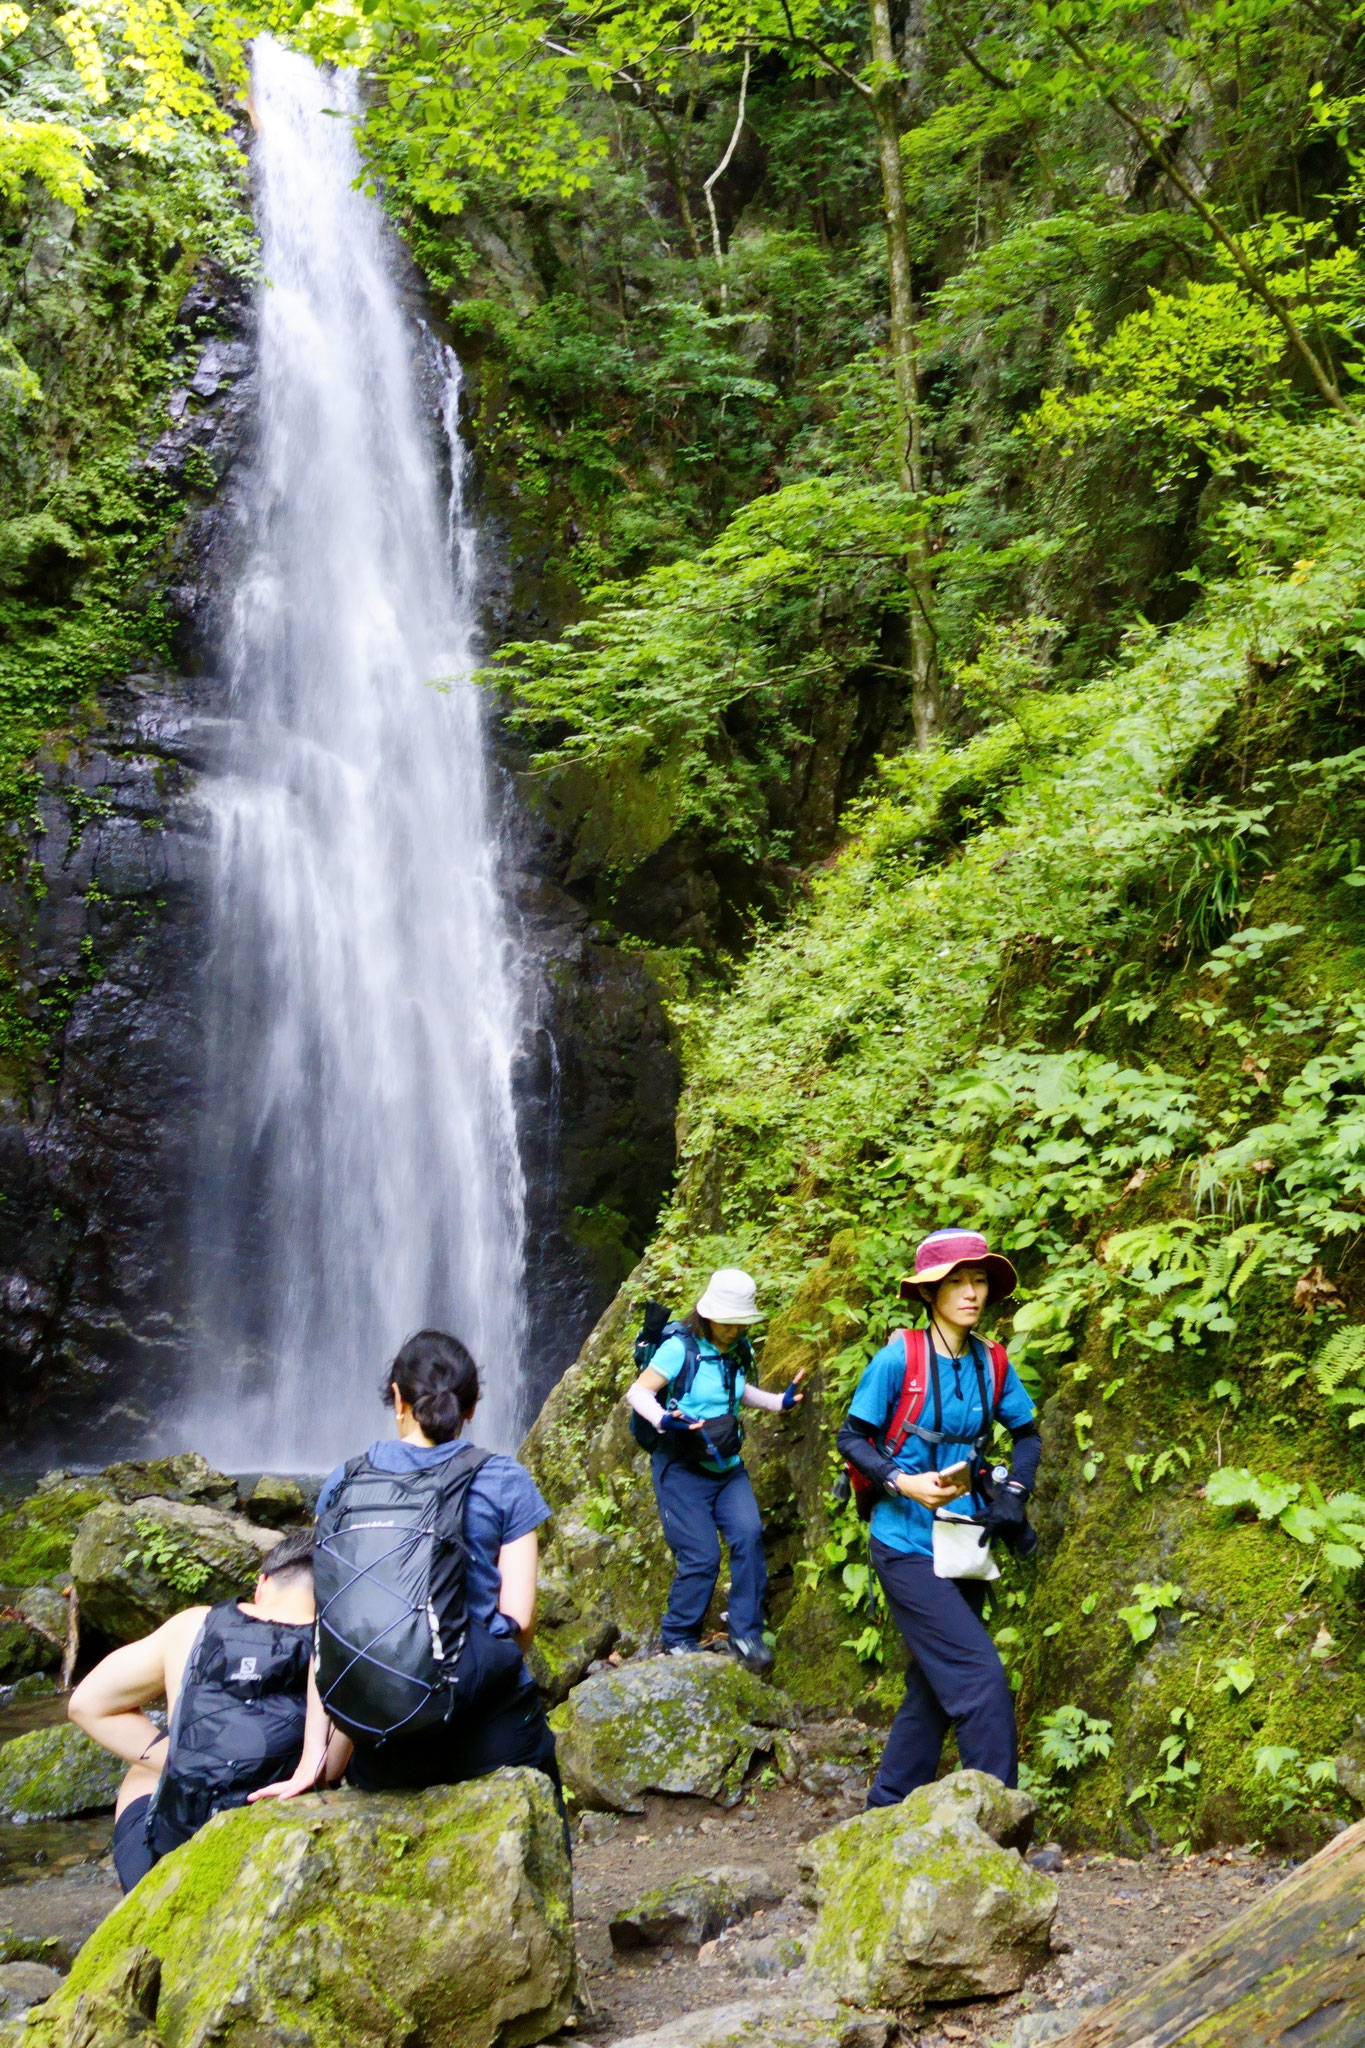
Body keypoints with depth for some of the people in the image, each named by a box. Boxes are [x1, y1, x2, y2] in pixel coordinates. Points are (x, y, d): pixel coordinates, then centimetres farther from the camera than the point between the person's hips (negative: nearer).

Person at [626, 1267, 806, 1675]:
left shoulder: (737, 1350, 5)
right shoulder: (681, 1347, -15)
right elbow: (638, 1392, -15)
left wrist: (779, 1401, 7)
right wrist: (664, 1419, -34)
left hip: (728, 1467, 6)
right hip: (682, 1469, -5)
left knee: (748, 1536, -16)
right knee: (701, 1557, -9)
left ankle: (746, 1634, -8)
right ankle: (678, 1640, 12)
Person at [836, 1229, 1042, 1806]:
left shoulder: (991, 1364, 2)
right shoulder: (897, 1359, -14)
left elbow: (1027, 1434, 15)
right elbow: (851, 1438, -8)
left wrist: (1014, 1491, -2)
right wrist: (903, 1482, -22)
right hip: (908, 1546, -6)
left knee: (936, 1687, 14)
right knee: (981, 1678, -13)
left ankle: (887, 1809, 30)